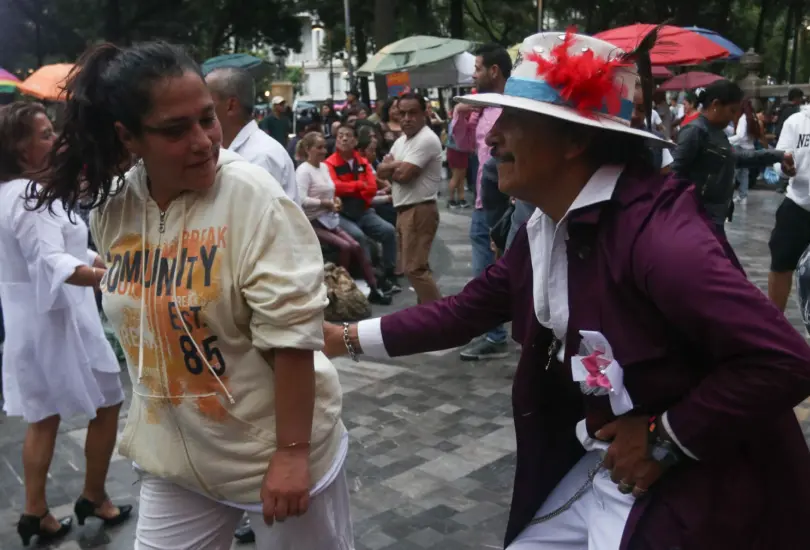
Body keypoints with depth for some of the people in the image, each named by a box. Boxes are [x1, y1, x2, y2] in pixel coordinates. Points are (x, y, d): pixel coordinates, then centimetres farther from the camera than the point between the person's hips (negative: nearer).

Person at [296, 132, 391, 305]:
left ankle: (374, 289, -5)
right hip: (313, 223, -7)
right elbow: (301, 200, -25)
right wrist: (326, 203, -17)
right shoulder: (303, 170, -12)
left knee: (355, 246, -8)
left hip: (330, 220, 7)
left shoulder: (324, 167, 11)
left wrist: (335, 200, 2)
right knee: (346, 247, -22)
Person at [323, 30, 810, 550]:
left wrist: (663, 438, -20)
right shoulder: (545, 230, 0)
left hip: (693, 493, -7)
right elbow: (466, 310, 7)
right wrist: (348, 337, 4)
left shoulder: (655, 231, -27)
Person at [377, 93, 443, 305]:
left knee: (414, 267, -11)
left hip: (419, 210, -10)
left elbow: (403, 174, -22)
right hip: (404, 210, 10)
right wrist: (398, 166, -10)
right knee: (415, 265, 15)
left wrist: (391, 165, -1)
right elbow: (381, 171, 10)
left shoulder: (426, 139, -16)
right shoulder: (401, 140, 15)